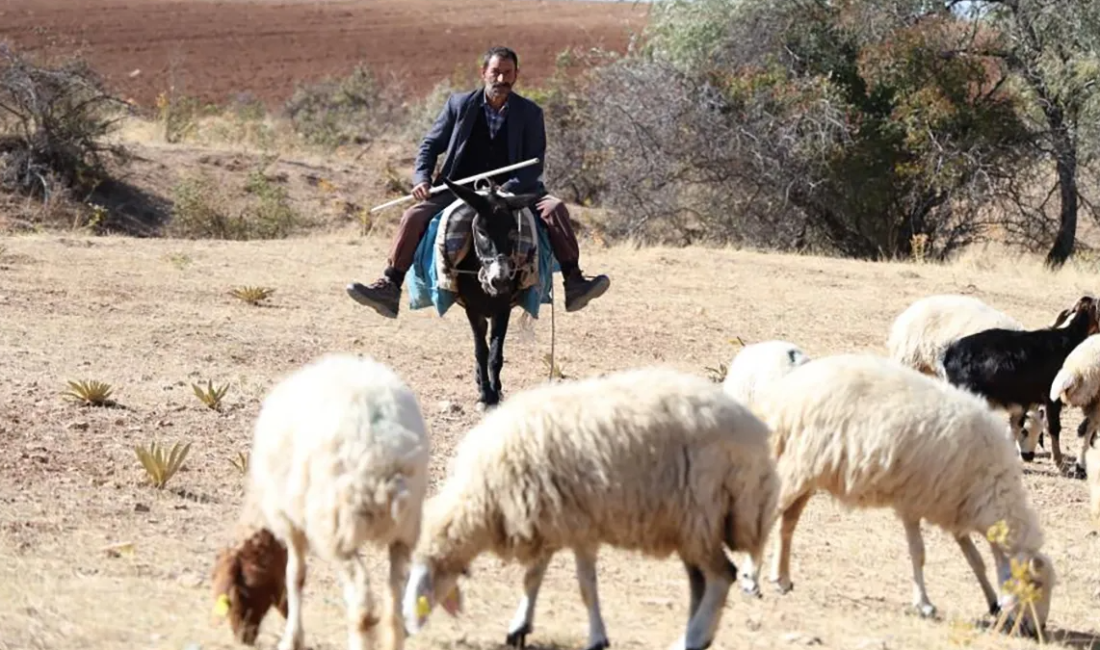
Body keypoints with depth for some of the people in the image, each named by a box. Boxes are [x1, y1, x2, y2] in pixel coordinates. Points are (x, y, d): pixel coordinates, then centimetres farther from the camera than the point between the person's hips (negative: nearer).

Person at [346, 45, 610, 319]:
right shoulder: (459, 104, 5)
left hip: (511, 191, -1)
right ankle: (389, 288, -21)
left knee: (554, 208, -25)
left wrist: (507, 191, -21)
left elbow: (534, 164, -3)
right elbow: (431, 145, 10)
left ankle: (574, 285, -27)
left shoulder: (530, 113, 3)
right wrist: (422, 178, -9)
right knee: (414, 216, -21)